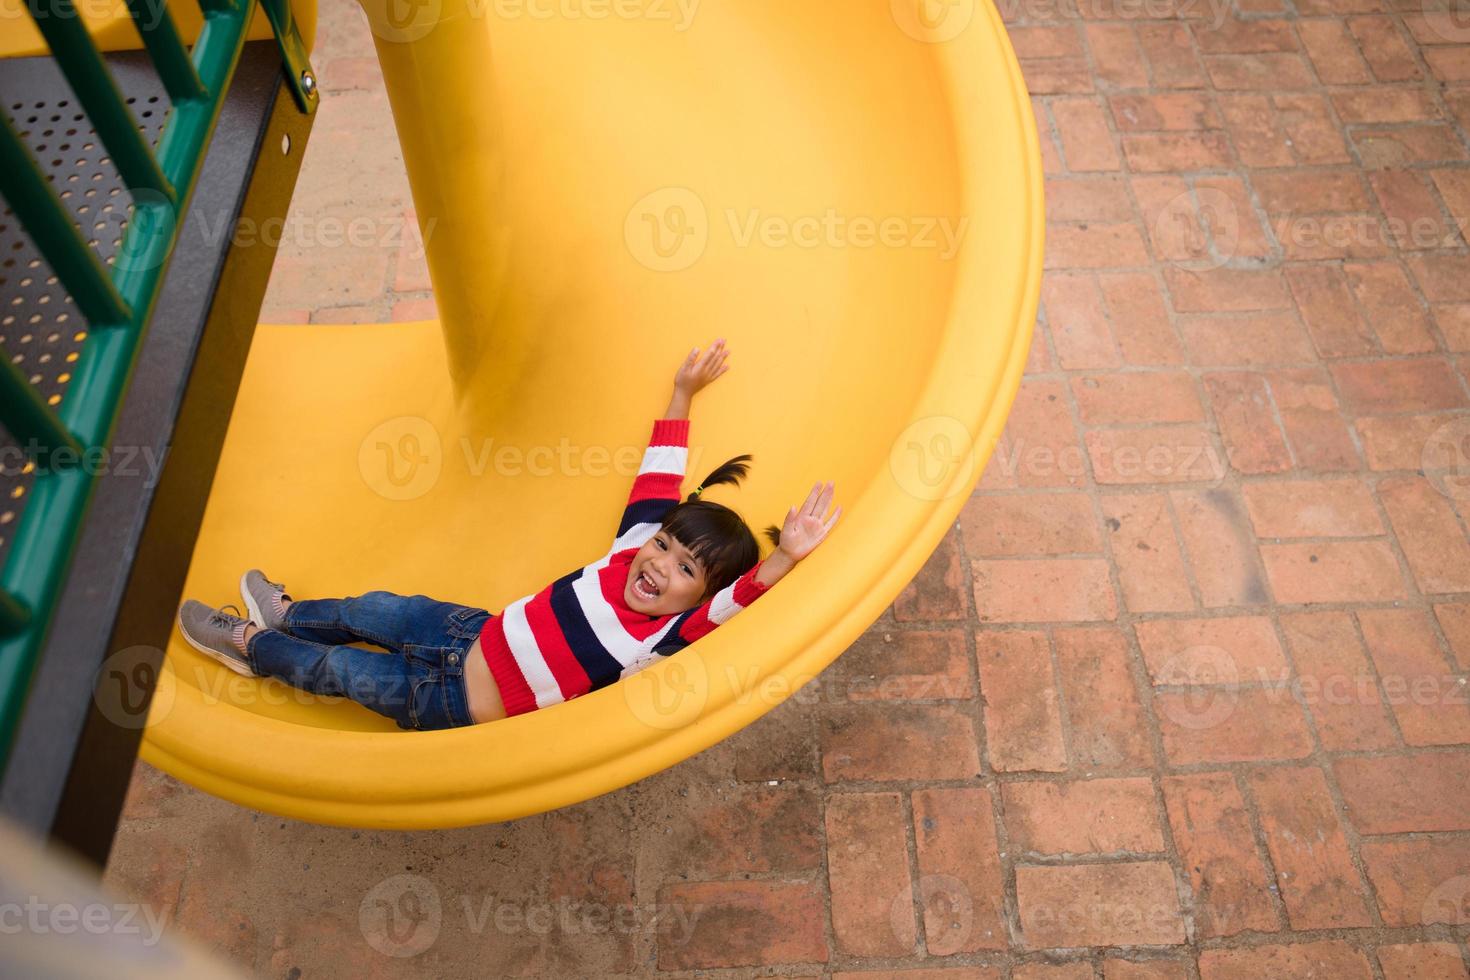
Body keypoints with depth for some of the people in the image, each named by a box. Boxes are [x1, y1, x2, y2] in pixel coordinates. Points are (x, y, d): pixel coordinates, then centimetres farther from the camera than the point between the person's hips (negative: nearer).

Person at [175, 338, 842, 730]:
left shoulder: (669, 637, -30)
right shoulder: (634, 548, -13)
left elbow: (738, 601, -49)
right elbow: (659, 475, -2)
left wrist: (785, 557, -66)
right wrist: (682, 394, 0)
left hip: (460, 706, -4)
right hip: (482, 634, 5)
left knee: (337, 670, 3)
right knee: (372, 610, 12)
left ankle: (251, 645, 31)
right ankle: (285, 616, 43)